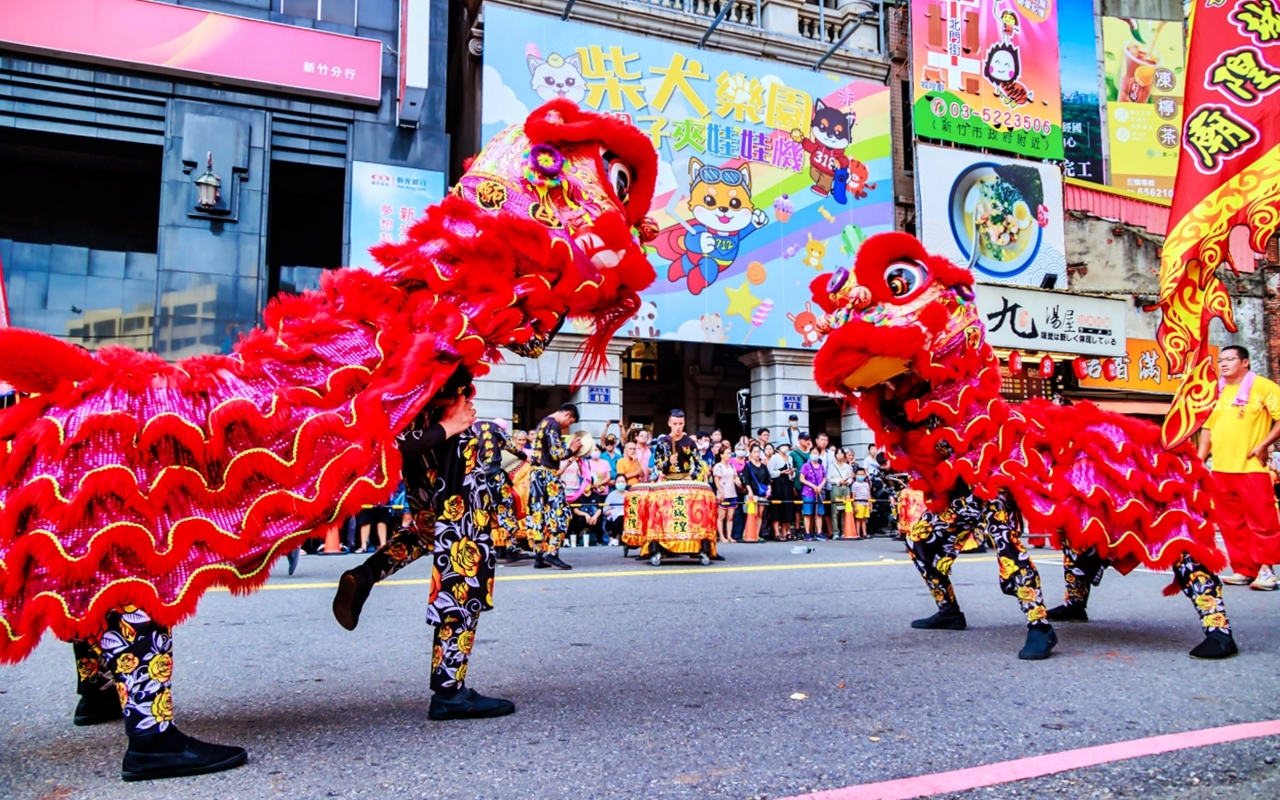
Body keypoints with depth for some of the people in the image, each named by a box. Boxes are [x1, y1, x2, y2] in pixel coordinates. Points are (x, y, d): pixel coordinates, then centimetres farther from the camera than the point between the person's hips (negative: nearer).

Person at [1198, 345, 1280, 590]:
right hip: (1220, 469, 6)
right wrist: (1199, 459, 14)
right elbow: (1208, 426, 21)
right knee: (1231, 523, 7)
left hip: (1251, 467, -6)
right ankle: (1243, 569, 14)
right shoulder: (1217, 392, 16)